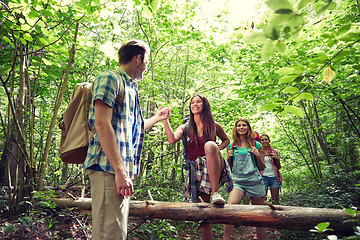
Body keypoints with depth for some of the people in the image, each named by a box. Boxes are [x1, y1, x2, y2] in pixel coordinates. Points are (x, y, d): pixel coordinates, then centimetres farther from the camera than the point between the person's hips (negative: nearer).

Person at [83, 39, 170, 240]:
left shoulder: (131, 88, 25)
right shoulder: (110, 78, -3)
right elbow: (102, 124, -16)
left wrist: (157, 117, 48)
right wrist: (120, 171, -21)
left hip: (122, 170, 9)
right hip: (108, 168, -9)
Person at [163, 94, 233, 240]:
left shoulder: (214, 126, 10)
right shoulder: (185, 128, 10)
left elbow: (226, 140, 26)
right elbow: (172, 139, -9)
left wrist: (218, 148, 4)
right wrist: (165, 119, -14)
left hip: (214, 168, -1)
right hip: (197, 171, 2)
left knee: (209, 145, -33)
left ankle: (215, 192, -34)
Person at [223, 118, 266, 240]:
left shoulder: (256, 145, 7)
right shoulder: (231, 146, 10)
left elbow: (262, 167, 10)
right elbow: (228, 166, 18)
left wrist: (257, 155, -7)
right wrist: (229, 157, -2)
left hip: (254, 182, 0)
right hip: (238, 181, 0)